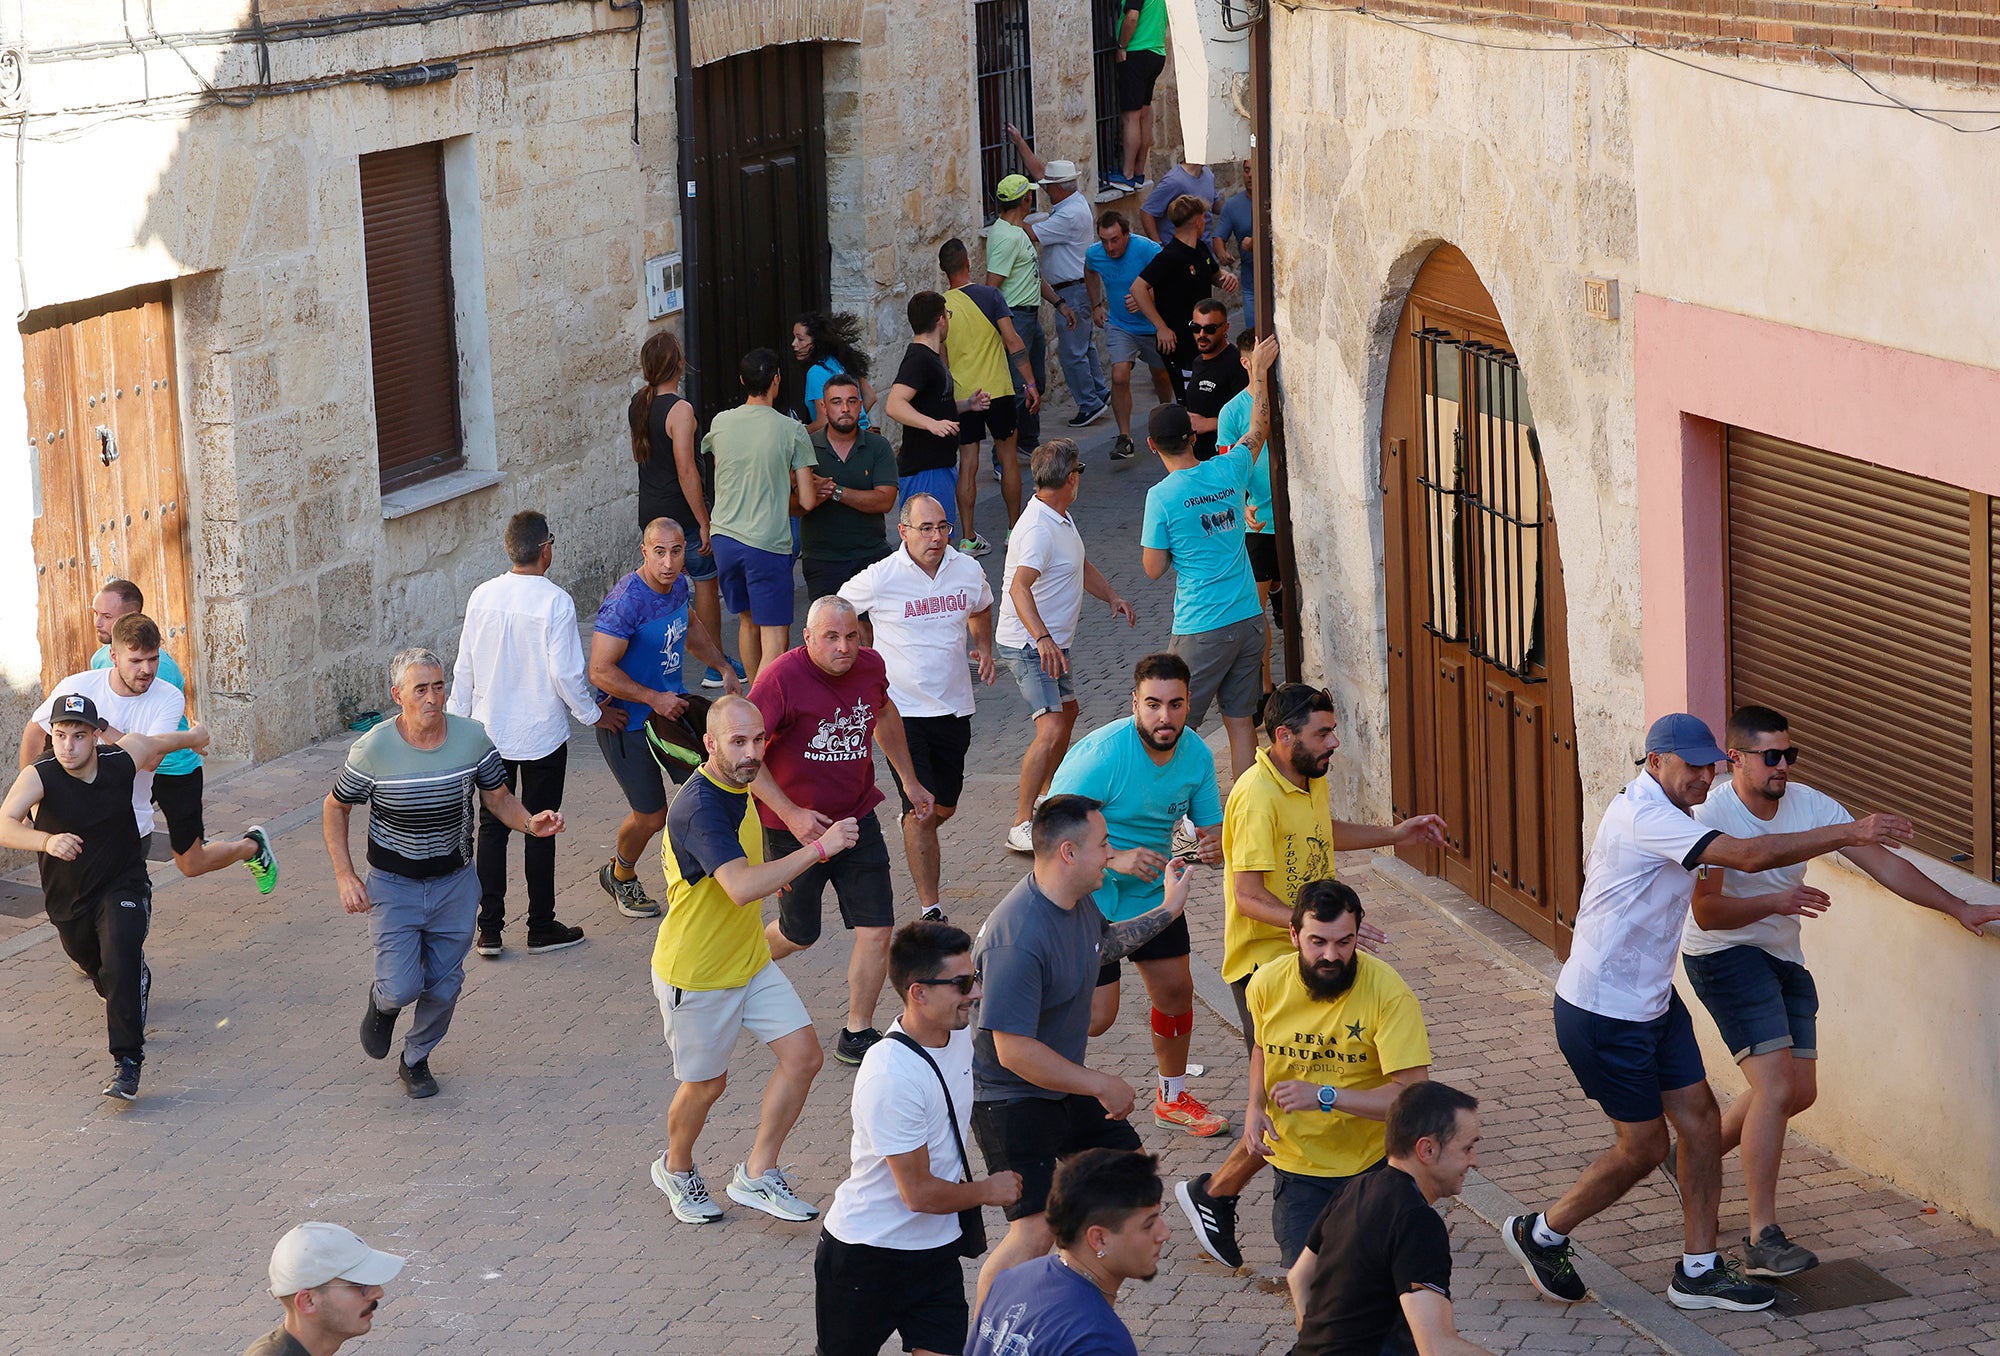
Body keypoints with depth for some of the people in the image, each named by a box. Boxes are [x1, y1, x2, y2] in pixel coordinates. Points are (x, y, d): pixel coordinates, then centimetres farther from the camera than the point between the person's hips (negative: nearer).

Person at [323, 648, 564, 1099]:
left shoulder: (472, 738, -12)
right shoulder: (373, 750, -18)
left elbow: (498, 798, 2)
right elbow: (335, 809, -2)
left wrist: (530, 822, -20)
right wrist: (345, 877, -9)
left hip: (455, 884, 3)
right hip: (394, 887, -3)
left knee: (443, 985, 11)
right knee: (402, 987, -10)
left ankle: (416, 1060, 37)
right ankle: (382, 1003, 28)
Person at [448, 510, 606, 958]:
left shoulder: (483, 597, -4)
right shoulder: (555, 602, -17)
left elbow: (464, 669, 2)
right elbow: (565, 673, -16)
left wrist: (458, 720, 14)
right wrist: (592, 713, 0)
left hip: (490, 732, 4)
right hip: (541, 736, -4)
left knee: (491, 828, 11)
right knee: (540, 830, 7)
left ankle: (489, 929, 12)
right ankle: (541, 928, 16)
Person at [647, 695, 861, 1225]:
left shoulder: (737, 787, 1)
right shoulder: (699, 808, -30)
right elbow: (742, 887, -44)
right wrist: (820, 848, -42)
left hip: (750, 962, 8)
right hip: (696, 976, -8)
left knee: (803, 1056, 0)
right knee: (706, 1083, 9)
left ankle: (757, 1176, 14)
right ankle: (677, 1169, 39)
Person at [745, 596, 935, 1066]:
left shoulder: (870, 666, -4)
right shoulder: (781, 679, -23)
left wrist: (910, 781, 23)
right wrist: (791, 814, -25)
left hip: (857, 817, 4)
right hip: (795, 826, -4)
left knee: (877, 930, -3)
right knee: (799, 934, 12)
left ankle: (857, 1033, 11)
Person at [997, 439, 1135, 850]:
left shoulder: (1063, 519, 9)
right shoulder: (1038, 530, -24)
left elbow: (1082, 566, 26)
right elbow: (1019, 588, -37)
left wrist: (1112, 596, 8)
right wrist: (1042, 638, -50)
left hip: (1052, 642, 11)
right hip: (1029, 645, -11)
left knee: (1067, 712, 24)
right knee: (1051, 729, -19)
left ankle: (1047, 797, 41)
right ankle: (1021, 825, -20)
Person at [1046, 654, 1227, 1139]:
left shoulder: (1196, 754, -8)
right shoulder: (1100, 753, -28)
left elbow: (1212, 827, 0)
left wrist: (1214, 845, -25)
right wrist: (1116, 858, -38)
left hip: (1154, 892, 6)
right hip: (1090, 897, -6)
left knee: (1176, 990, 11)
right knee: (1096, 1016, -10)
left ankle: (1173, 1096, 34)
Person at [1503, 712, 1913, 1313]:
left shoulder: (1659, 816, 11)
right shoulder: (1644, 817, -24)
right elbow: (1750, 854, -33)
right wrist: (1850, 833, -31)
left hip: (1653, 1004, 10)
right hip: (1603, 1015, -10)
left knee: (1701, 1122, 6)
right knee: (1643, 1146, 1)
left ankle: (1698, 1270, 14)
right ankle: (1541, 1235, 21)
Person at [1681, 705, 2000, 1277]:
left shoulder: (1808, 804, -7)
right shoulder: (1711, 816, -21)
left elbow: (1879, 860, -6)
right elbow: (1706, 911, -23)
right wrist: (1773, 902, -39)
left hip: (1783, 958, 7)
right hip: (1724, 955, -7)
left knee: (1799, 1092, 10)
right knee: (1776, 1085, -19)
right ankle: (1763, 1239, -17)